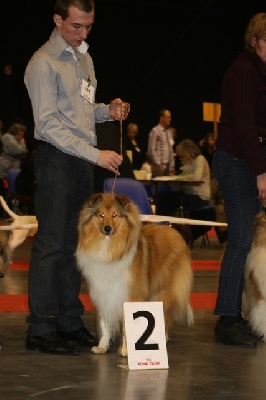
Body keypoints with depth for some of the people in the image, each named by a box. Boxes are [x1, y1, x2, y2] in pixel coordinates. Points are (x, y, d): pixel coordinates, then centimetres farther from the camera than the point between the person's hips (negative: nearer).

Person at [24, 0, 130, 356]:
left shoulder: (84, 59, 17)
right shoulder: (44, 62, -9)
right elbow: (48, 123, -15)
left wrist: (108, 111, 2)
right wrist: (96, 154, -21)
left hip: (84, 160, 8)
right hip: (56, 158, -8)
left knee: (75, 243, 10)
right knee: (52, 243, -8)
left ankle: (70, 322, 16)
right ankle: (40, 329, -4)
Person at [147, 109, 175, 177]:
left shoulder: (169, 131, 14)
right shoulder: (155, 131, -8)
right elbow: (151, 150, -10)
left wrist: (172, 165, 12)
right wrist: (158, 164, -13)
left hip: (168, 166, 7)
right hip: (159, 166, -7)